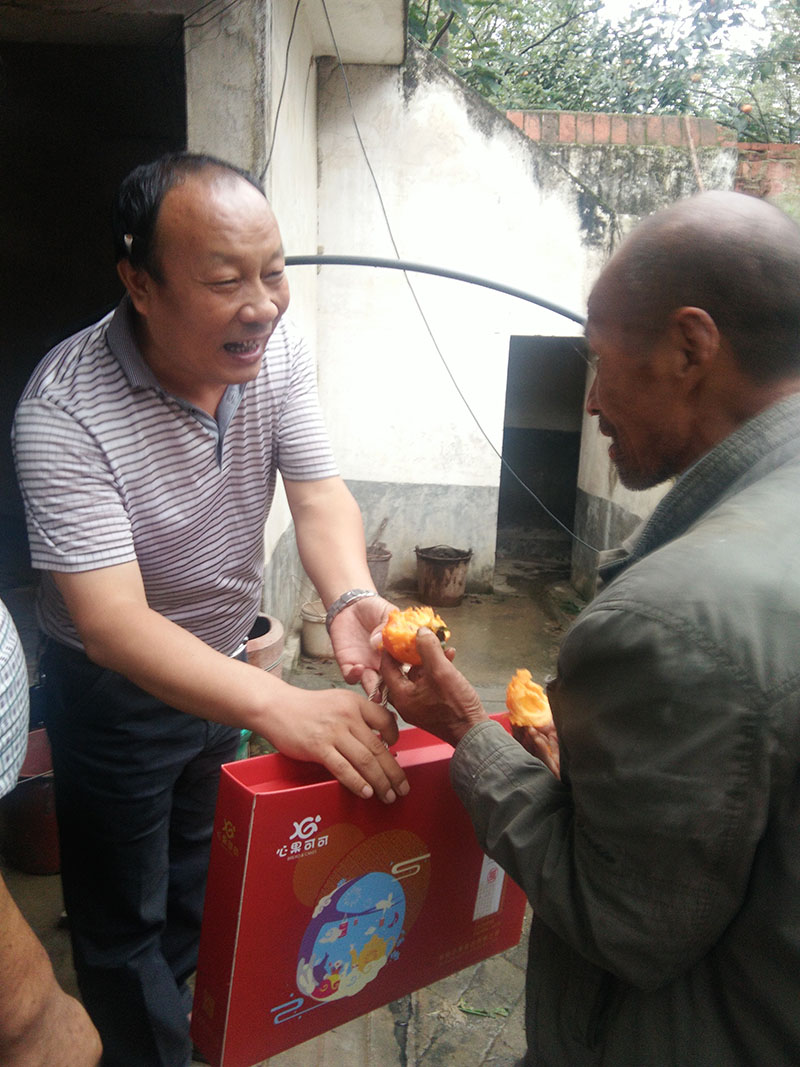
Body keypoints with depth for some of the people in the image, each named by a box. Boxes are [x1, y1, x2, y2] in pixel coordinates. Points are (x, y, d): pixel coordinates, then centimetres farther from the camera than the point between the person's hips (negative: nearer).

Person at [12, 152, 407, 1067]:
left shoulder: (275, 349, -16)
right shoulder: (64, 414, -32)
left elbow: (319, 493, -17)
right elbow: (112, 623, -38)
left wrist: (350, 598, -39)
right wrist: (279, 707, -52)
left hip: (223, 658, 6)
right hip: (116, 689, -6)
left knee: (200, 870, 29)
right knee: (125, 914, 14)